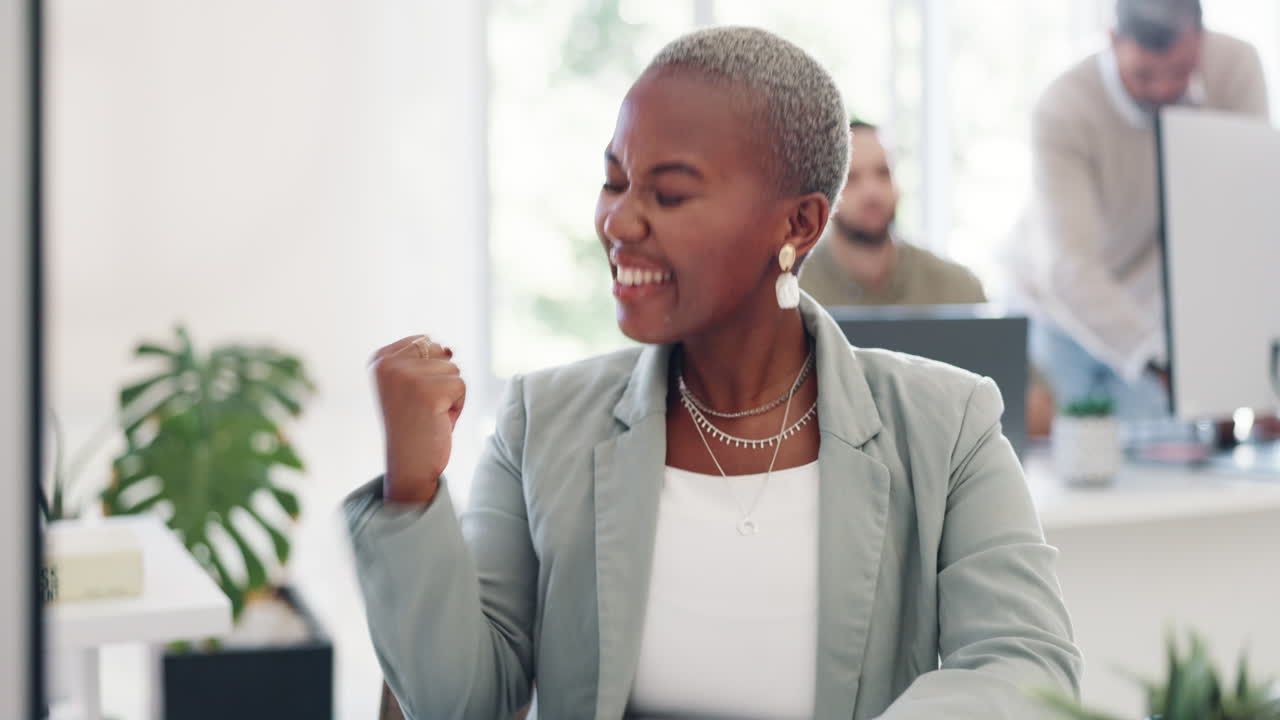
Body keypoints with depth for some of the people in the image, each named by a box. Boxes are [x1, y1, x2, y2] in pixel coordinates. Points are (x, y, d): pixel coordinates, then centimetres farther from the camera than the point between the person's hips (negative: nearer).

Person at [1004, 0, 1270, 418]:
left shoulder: (1236, 66, -19)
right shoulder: (1063, 112, -29)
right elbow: (1069, 267, -38)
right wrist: (1158, 364, -51)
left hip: (1158, 305, 2)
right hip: (1068, 311, -2)